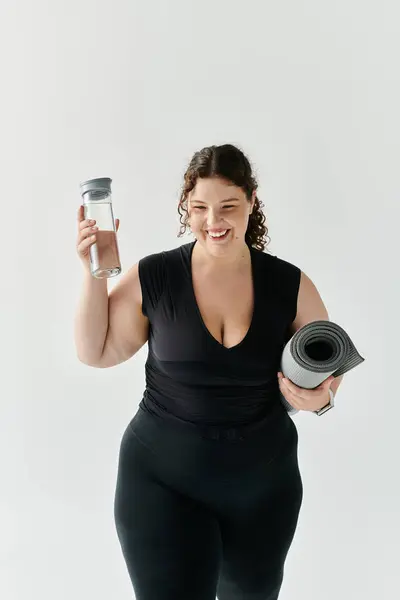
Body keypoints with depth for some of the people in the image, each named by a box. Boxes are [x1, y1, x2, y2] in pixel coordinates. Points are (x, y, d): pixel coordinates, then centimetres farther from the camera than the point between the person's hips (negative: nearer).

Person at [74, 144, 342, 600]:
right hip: (161, 479, -2)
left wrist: (320, 394, -19)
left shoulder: (290, 285, -10)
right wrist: (94, 273, -15)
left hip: (264, 481, 3)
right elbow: (96, 353, -4)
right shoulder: (152, 278, -12)